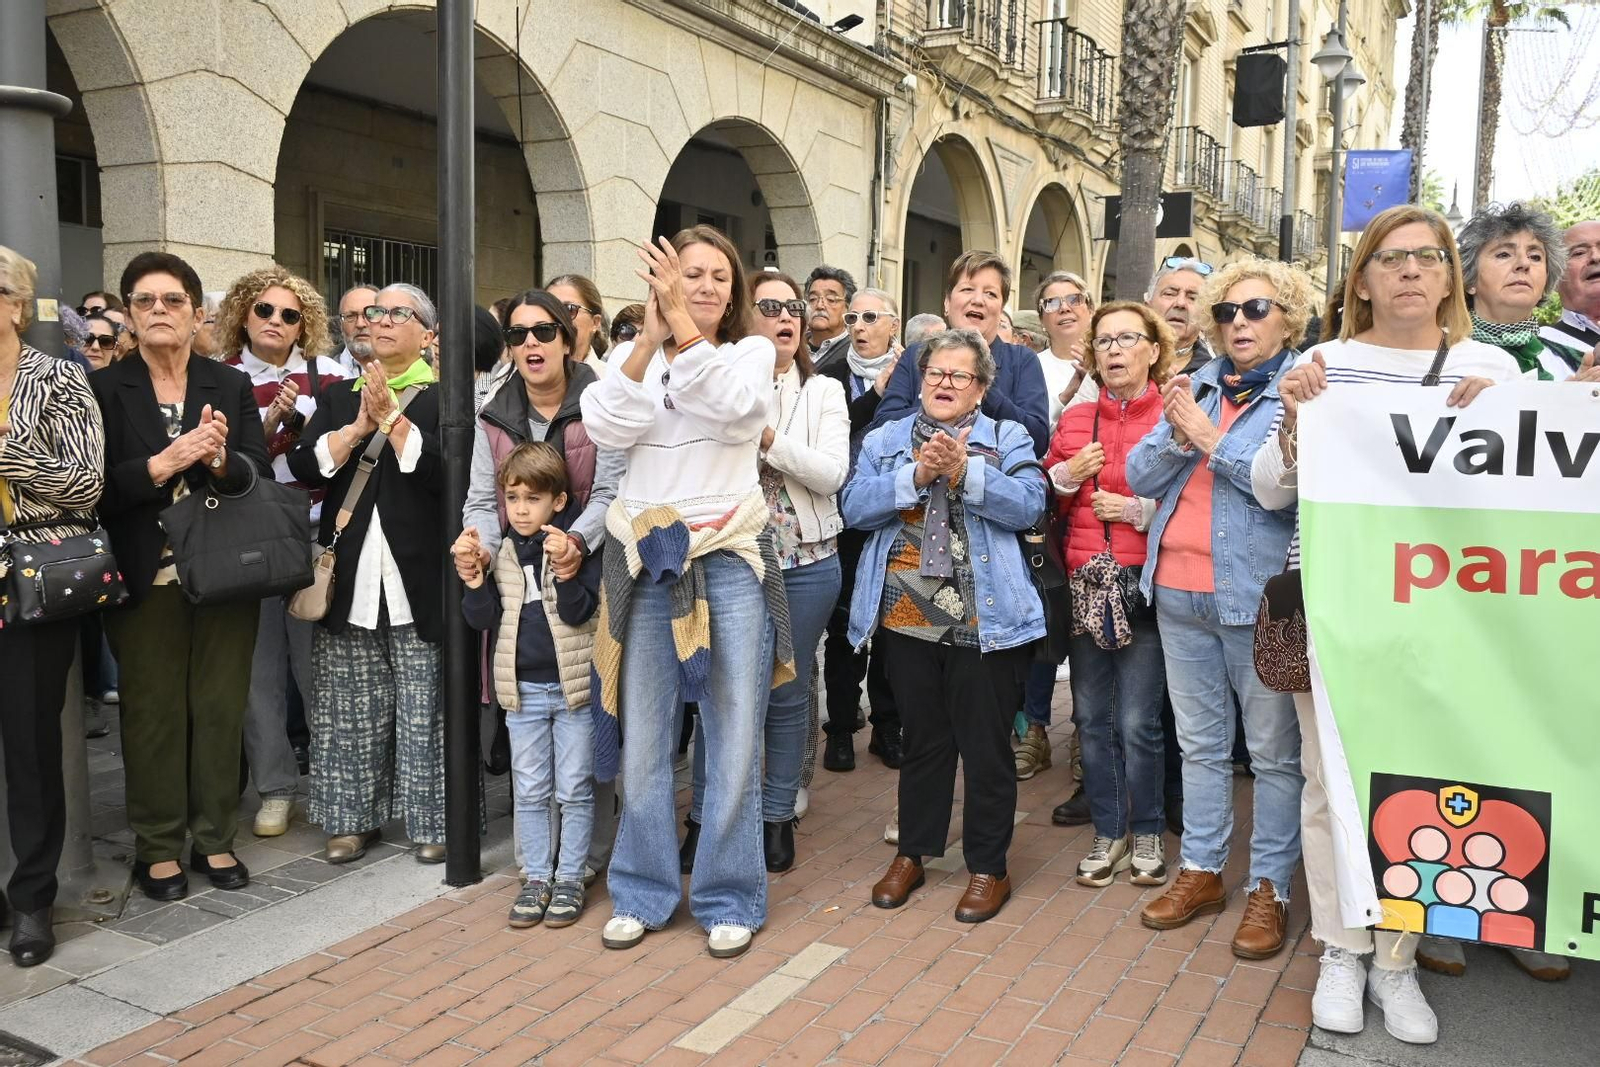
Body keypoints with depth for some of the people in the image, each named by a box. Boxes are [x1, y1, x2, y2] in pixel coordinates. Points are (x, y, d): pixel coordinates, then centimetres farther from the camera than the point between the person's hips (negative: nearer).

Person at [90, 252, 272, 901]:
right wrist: (162, 464, -22)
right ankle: (158, 848, 21)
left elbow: (262, 475, -2)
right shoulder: (104, 390, 1)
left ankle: (215, 839, 23)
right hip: (146, 580, -2)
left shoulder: (232, 386, 6)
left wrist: (220, 460, -21)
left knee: (221, 707, 9)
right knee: (153, 713, 6)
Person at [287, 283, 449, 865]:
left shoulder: (442, 397, 3)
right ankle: (355, 817, 21)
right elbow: (305, 465, 2)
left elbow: (441, 469, -12)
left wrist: (391, 418, -13)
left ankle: (430, 819, 13)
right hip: (350, 580, 4)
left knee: (423, 707, 1)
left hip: (417, 579, -4)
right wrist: (359, 426, -9)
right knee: (349, 708, 8)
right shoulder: (339, 398, 16)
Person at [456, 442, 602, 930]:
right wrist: (473, 578, -14)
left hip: (574, 687, -3)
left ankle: (569, 879, 19)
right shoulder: (500, 551, 3)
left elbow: (577, 613, -15)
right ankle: (536, 878, 24)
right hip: (524, 689, 4)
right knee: (530, 793, 12)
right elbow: (484, 619, 2)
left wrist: (566, 568, -29)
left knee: (574, 791, 6)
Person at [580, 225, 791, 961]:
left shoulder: (751, 351, 6)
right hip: (647, 562, 2)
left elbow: (732, 408, -17)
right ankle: (644, 891, 24)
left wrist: (686, 324, -19)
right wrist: (651, 339, -15)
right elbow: (606, 430, -8)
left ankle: (730, 899, 18)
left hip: (731, 561, -2)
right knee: (644, 738, 8)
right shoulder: (632, 356, 11)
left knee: (735, 740, 2)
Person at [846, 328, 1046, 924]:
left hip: (985, 621, -2)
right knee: (923, 740, 14)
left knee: (985, 746, 6)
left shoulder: (1008, 438, 5)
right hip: (906, 615, 2)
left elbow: (1028, 505, -10)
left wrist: (964, 474, -21)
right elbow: (855, 506, -4)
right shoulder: (885, 440, 11)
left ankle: (988, 868, 21)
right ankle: (911, 854, 30)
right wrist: (917, 475, -16)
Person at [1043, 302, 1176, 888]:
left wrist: (1141, 510, -14)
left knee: (1138, 723, -2)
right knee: (1092, 717, 10)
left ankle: (1146, 834, 20)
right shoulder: (1074, 420, 10)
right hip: (1085, 583, 4)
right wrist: (1065, 476, -3)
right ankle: (1108, 832, 26)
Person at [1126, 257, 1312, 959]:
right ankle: (1200, 872, 28)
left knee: (1275, 751, 2)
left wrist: (1215, 441, -15)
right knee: (1200, 743, 15)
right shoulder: (1197, 386, 12)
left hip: (1260, 596, -5)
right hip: (1178, 592, 5)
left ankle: (1270, 889, 16)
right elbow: (1141, 478, 7)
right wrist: (1177, 434, -10)